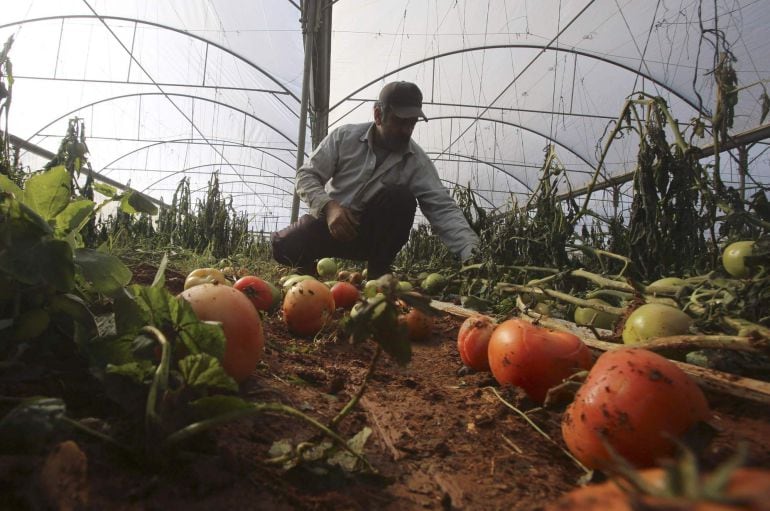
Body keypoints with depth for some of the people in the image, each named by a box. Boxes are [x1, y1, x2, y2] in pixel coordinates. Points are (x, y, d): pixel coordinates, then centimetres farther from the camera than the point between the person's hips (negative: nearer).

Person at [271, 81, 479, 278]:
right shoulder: (344, 136, -8)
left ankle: (377, 273, -13)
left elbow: (443, 208, -19)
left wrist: (473, 252, -34)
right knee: (282, 246, -26)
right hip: (331, 220, 0)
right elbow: (306, 175, -6)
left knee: (402, 198, -29)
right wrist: (328, 206, -27)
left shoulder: (417, 161, -10)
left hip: (373, 232, 0)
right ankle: (314, 273, 9)